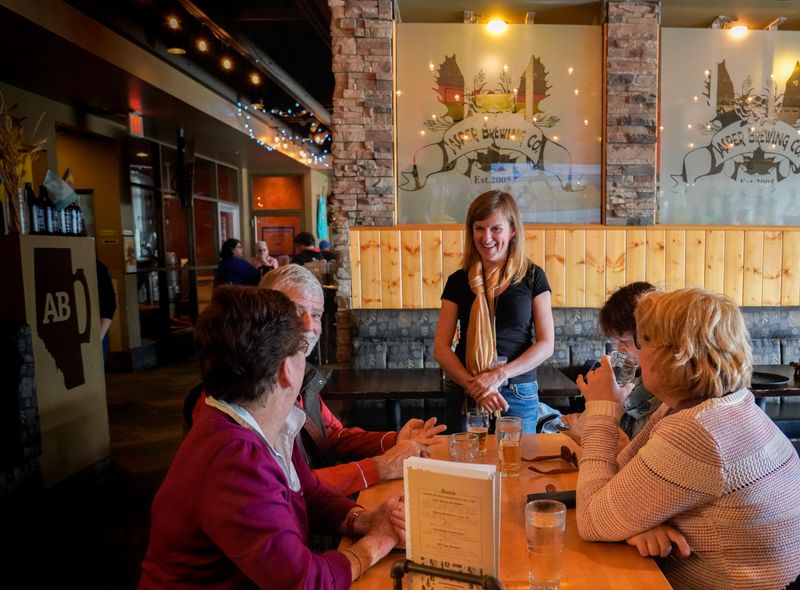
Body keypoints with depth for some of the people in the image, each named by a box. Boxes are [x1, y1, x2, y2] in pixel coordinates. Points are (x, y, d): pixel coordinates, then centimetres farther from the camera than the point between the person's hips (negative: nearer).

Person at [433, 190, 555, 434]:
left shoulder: (532, 277, 1)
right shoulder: (458, 281, 3)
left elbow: (546, 345, -2)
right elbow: (441, 347, -1)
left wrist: (500, 375, -15)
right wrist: (473, 386, -15)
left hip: (518, 395, -1)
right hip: (464, 394, 1)